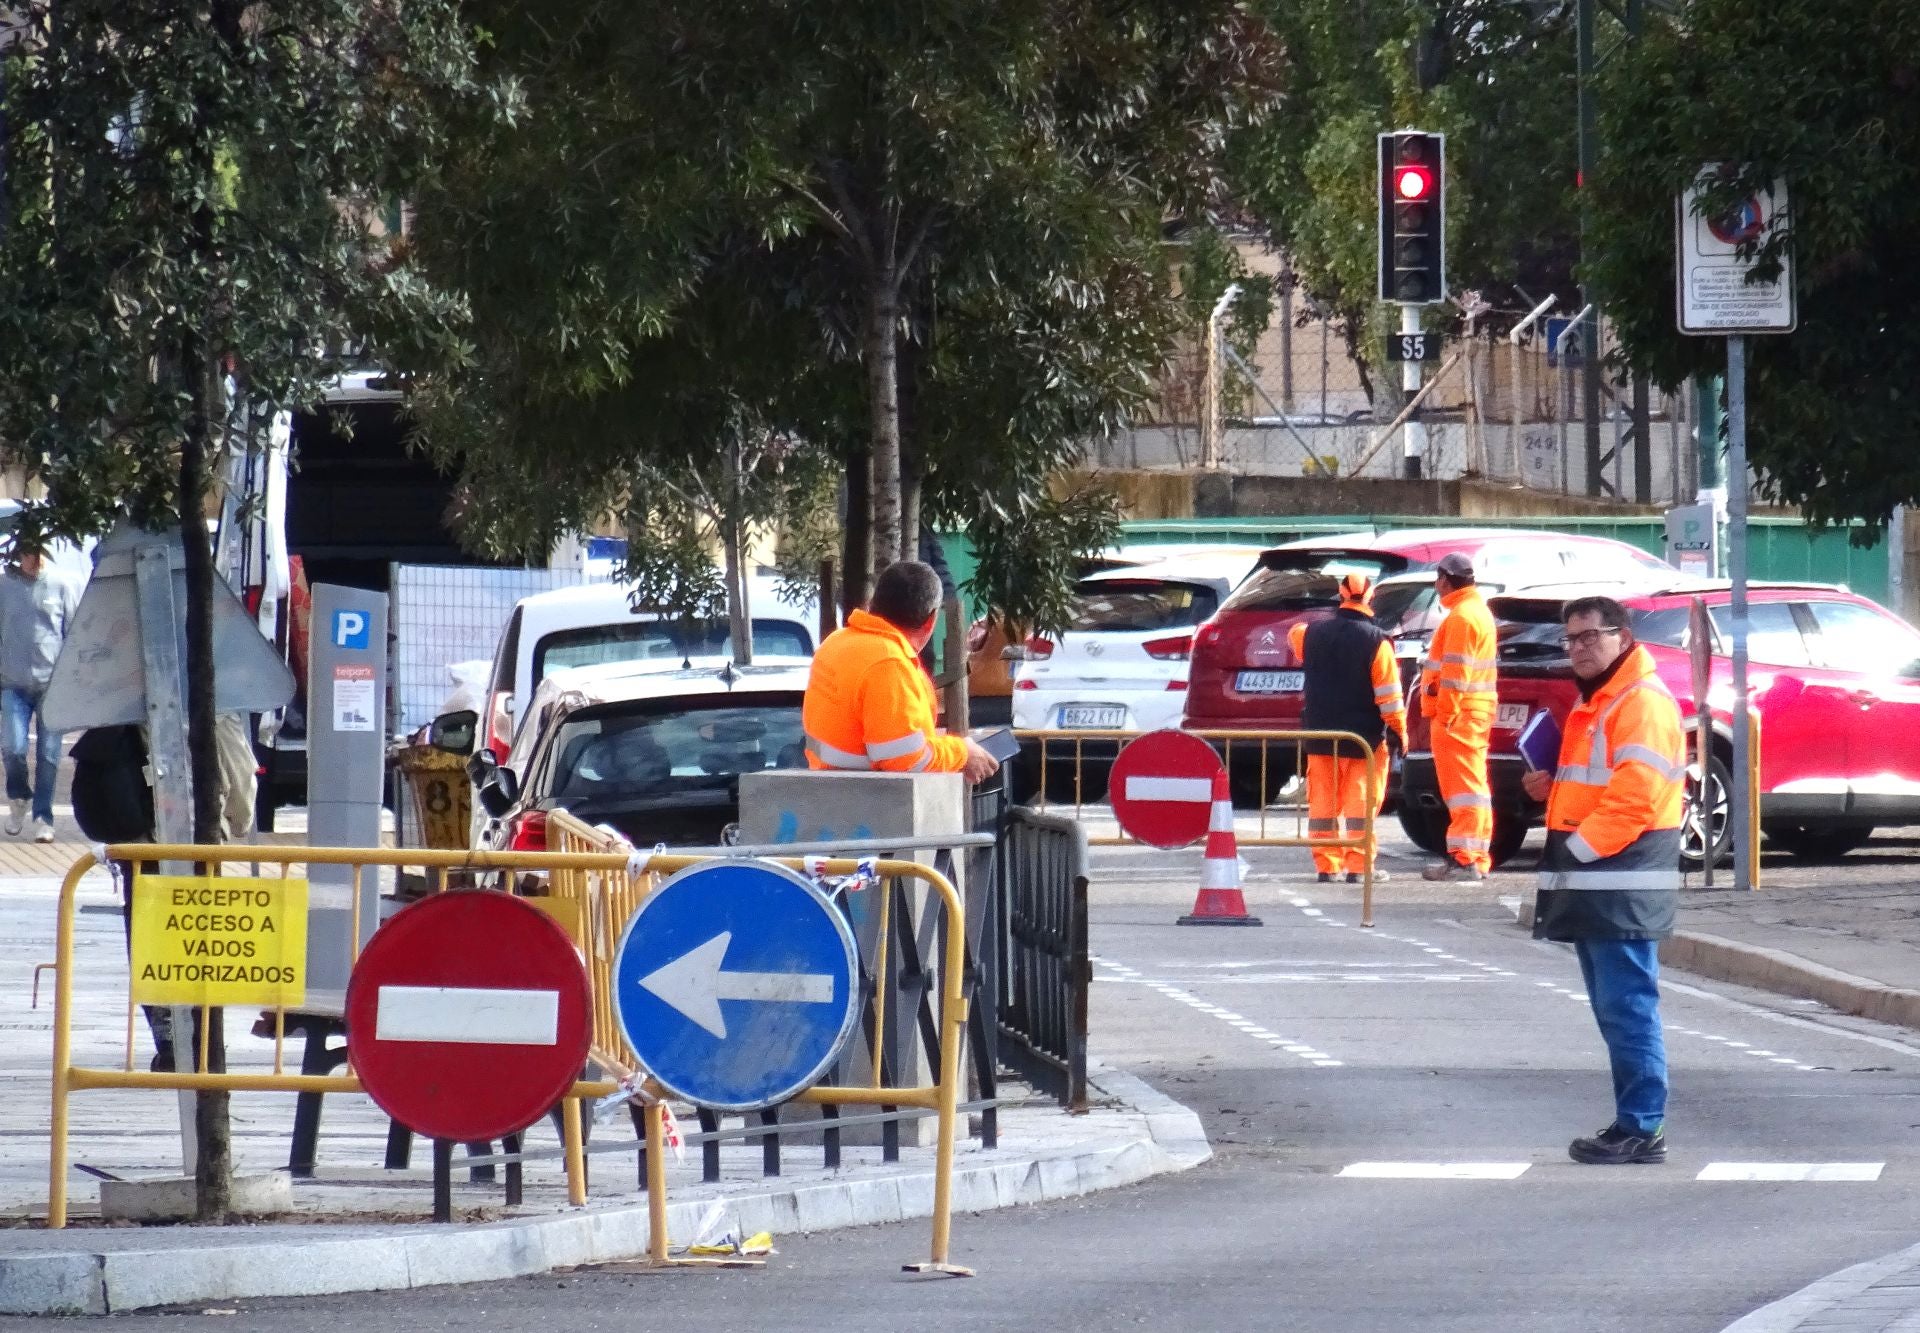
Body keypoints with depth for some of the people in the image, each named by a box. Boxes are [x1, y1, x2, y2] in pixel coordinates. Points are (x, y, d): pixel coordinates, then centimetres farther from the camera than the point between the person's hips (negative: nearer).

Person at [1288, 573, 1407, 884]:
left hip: (1320, 735, 4)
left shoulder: (1313, 634, 1)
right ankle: (1358, 866, -3)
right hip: (1364, 738, -4)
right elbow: (1389, 694, -13)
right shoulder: (1376, 642, -13)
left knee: (1323, 802, 9)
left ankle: (1326, 865, 10)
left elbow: (1295, 636, 27)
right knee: (1361, 801, 0)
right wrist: (1399, 731, -2)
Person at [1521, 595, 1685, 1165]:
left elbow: (1633, 796, -21)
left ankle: (1642, 1128, -9)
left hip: (1622, 889, -11)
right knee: (1614, 1008, 11)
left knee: (1627, 1008, -10)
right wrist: (1549, 788, 11)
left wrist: (1578, 848, -18)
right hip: (1591, 884, 11)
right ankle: (1633, 1122, 15)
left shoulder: (1643, 703, -12)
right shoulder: (1594, 704, 21)